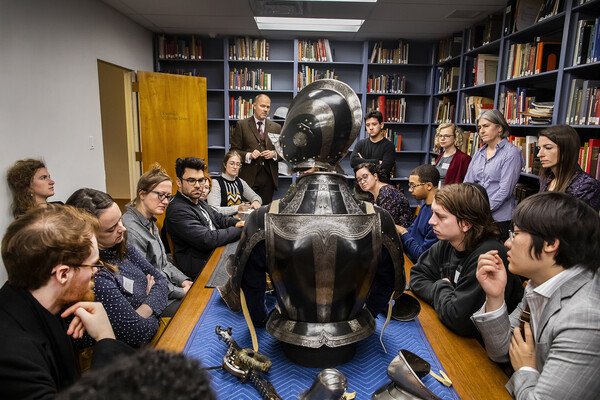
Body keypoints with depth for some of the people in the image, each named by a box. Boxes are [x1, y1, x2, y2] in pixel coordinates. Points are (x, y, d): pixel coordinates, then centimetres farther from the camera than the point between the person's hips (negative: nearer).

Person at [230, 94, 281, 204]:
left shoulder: (276, 127, 13)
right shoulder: (242, 125, 4)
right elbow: (234, 150, 2)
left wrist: (274, 154, -7)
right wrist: (248, 155, -15)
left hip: (268, 177, 3)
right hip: (249, 177, -2)